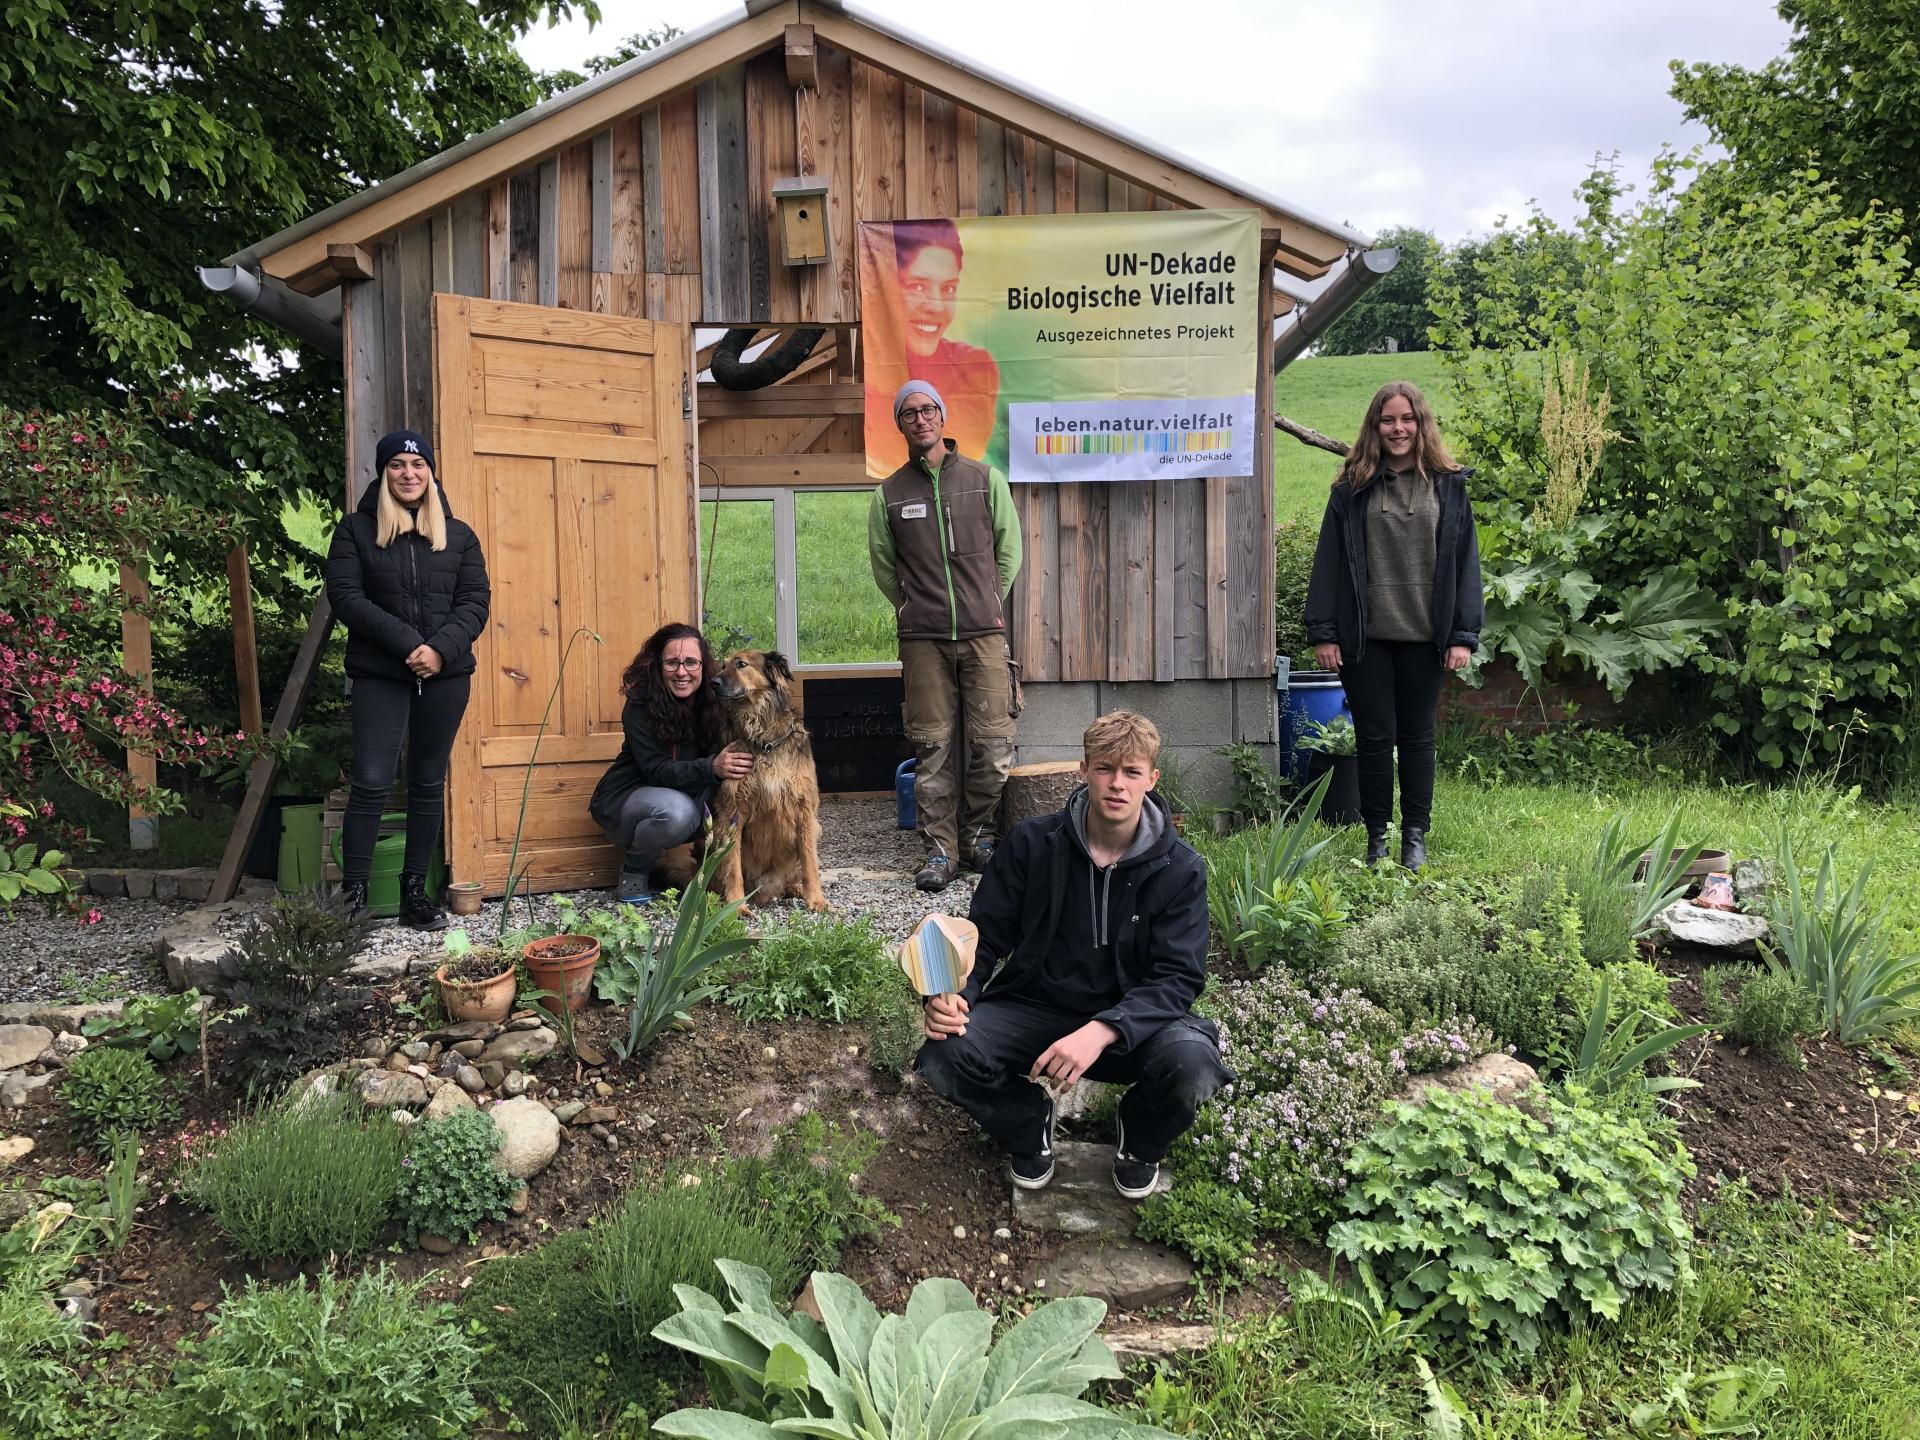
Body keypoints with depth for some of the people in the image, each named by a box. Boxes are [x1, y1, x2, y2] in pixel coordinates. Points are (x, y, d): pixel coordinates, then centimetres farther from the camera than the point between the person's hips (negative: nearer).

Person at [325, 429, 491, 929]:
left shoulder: (458, 535, 10)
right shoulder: (356, 529, 4)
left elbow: (476, 601, 3)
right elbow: (345, 596, -6)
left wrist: (441, 649, -14)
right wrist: (406, 643, -17)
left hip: (445, 676, 3)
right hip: (379, 676, -2)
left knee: (429, 784, 7)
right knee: (371, 781, -9)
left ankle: (415, 892, 15)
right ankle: (354, 895, -3)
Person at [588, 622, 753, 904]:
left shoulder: (711, 703, -7)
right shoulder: (641, 706, -20)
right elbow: (656, 770, -27)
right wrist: (712, 767, -43)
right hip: (624, 800, -5)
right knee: (675, 809, -36)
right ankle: (634, 873, -9)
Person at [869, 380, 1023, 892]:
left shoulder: (986, 479, 7)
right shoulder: (888, 494, 8)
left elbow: (1009, 548, 13)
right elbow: (883, 565, 16)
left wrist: (987, 602, 12)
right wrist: (915, 609, 12)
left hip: (984, 634, 0)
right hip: (922, 639, 0)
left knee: (993, 744, -3)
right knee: (933, 746, 0)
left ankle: (978, 833, 16)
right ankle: (940, 848, 8)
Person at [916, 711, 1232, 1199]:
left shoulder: (1180, 869, -8)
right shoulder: (1032, 842, -5)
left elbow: (1179, 978, -15)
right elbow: (985, 937, -1)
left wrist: (1101, 1031, -33)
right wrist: (953, 995, -24)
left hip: (1129, 1018, -1)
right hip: (1032, 1007, 1)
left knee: (1194, 1066, -33)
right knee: (944, 1056, -28)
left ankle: (1139, 1142, 7)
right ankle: (1029, 1123, 9)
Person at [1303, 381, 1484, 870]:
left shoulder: (1448, 487, 4)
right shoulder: (1352, 489, 3)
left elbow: (1465, 563, 2)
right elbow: (1328, 563, 1)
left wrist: (1463, 636, -4)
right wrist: (1323, 632, -6)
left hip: (1423, 637, 1)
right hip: (1366, 637, 0)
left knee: (1417, 737, 10)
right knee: (1374, 737, 5)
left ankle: (1416, 837, 20)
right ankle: (1377, 837, 17)